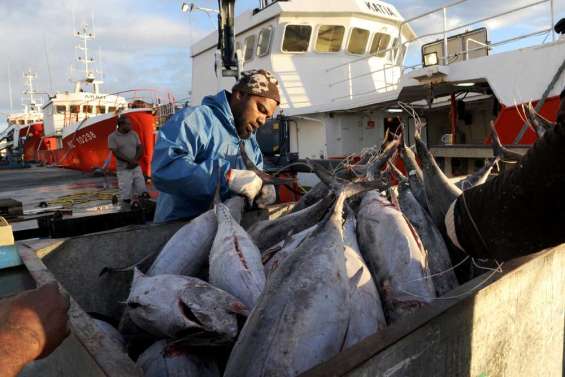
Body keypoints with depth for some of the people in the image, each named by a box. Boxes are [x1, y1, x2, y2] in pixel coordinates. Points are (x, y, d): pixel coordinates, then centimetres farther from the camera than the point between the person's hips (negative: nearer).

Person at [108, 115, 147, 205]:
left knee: (142, 192, 5)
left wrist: (135, 160, -11)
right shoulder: (112, 137, -5)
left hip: (136, 167, 4)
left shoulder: (134, 134, 7)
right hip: (124, 169, -4)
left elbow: (140, 149, 6)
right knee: (126, 196, -1)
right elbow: (116, 153, -11)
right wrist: (130, 161, -17)